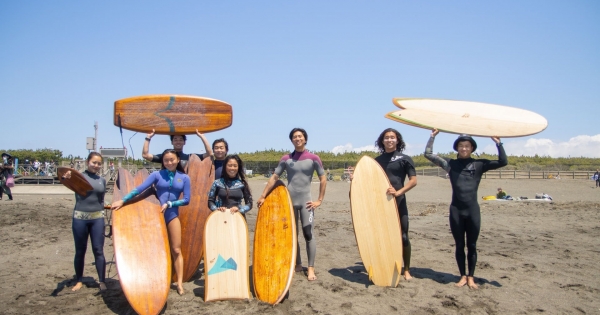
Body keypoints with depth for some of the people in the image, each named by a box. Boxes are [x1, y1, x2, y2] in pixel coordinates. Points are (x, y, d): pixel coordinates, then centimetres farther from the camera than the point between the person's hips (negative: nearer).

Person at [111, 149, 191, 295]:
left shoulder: (184, 178, 1)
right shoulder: (157, 175, -2)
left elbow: (186, 199, -3)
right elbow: (140, 188, -11)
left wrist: (169, 204, -14)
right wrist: (122, 200, -20)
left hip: (172, 215, 0)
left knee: (176, 250, 1)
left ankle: (179, 283, 6)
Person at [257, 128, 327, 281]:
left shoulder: (313, 158, -2)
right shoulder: (286, 159, 3)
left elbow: (323, 179, 1)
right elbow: (274, 178, 5)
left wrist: (320, 200, -4)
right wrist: (263, 196, 0)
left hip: (305, 201, -2)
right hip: (289, 201, 2)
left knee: (308, 234, -4)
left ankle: (311, 268, 4)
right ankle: (298, 264, 22)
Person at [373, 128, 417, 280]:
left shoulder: (405, 159, 1)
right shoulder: (377, 160, 12)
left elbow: (413, 181, -6)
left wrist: (399, 192, -21)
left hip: (399, 202, -3)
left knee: (403, 237, 1)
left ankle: (406, 270, 15)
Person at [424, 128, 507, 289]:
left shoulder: (479, 164, 3)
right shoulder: (450, 164, 4)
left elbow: (503, 162, -3)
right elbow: (428, 154, 3)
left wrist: (498, 143, -8)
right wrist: (432, 136, 2)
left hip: (472, 210, 0)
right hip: (456, 210, 0)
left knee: (472, 246, 8)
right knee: (459, 245, 9)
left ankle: (471, 277, 20)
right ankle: (463, 276, 20)